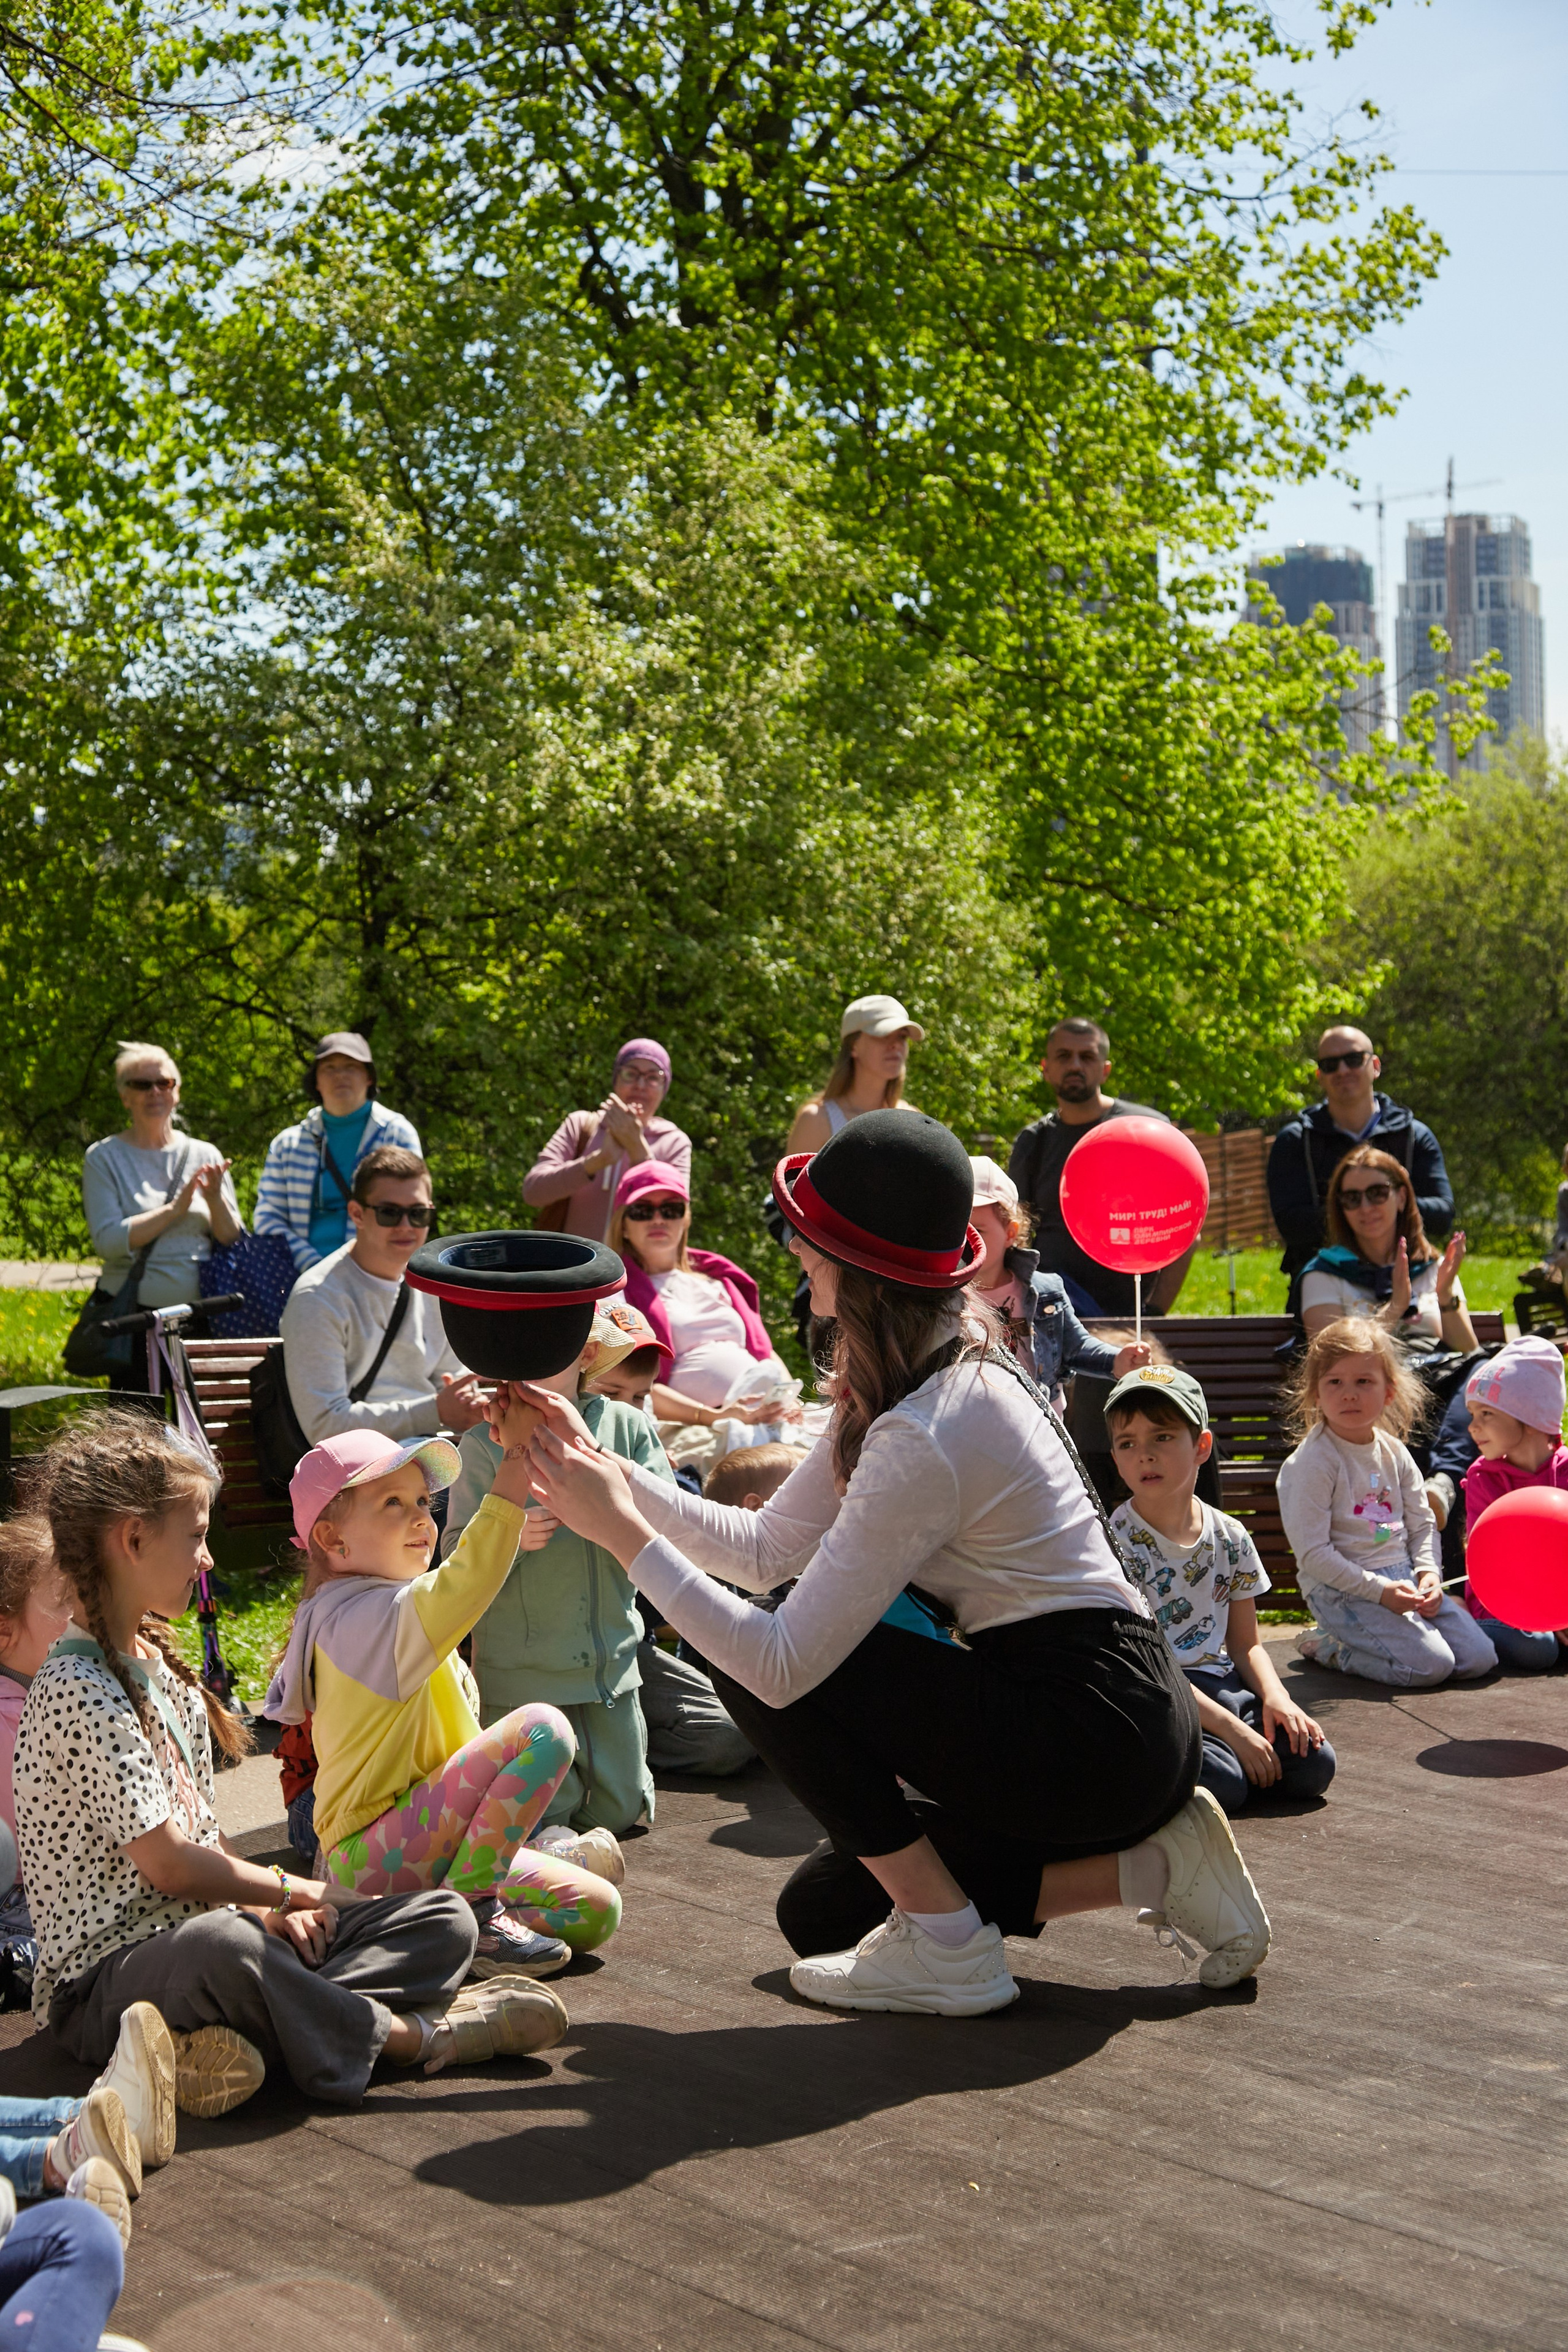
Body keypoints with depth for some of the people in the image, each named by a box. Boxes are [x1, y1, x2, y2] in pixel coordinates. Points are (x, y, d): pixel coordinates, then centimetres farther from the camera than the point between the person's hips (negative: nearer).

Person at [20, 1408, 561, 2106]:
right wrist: (283, 1891, -3)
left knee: (446, 1921, -2)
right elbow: (168, 1863, -18)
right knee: (218, 1945, -45)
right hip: (103, 1985, -10)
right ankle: (411, 2036, -23)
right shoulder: (77, 1690, -15)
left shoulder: (162, 1669, 16)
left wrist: (264, 1908, -1)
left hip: (203, 1931, 10)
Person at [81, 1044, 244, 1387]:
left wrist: (216, 1200, -9)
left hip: (199, 1316, 2)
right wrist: (175, 1208, -14)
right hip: (134, 1318, -2)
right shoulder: (103, 1158, 3)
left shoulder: (205, 1156, 11)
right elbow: (108, 1241, -9)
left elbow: (236, 1243, 9)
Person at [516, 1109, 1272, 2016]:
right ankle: (1146, 1869, 12)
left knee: (758, 1667, -11)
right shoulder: (943, 1376, 6)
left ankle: (946, 1945, -3)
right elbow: (766, 1547, 9)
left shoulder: (926, 1436, -25)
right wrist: (605, 1468, 2)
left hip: (1098, 1731, -10)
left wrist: (624, 1533, -19)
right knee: (820, 1911, 16)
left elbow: (784, 1661, -25)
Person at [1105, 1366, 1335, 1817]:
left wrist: (1276, 1696, -8)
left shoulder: (1229, 1537, 8)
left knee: (1314, 1763, -14)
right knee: (1220, 1784, -30)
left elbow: (1245, 1644, 15)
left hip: (1219, 1687, 6)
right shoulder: (1118, 1543, -10)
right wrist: (1230, 1728, -19)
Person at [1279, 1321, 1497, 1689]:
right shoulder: (1310, 1464, -13)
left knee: (1479, 1658, -4)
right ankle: (1328, 1646, -1)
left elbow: (1423, 1523, 16)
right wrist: (1380, 1590, -19)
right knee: (1430, 1666, -23)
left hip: (1403, 1577, 7)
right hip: (1341, 1589, -7)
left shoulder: (1395, 1452, 9)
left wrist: (1428, 1573, -4)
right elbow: (1313, 1554, -16)